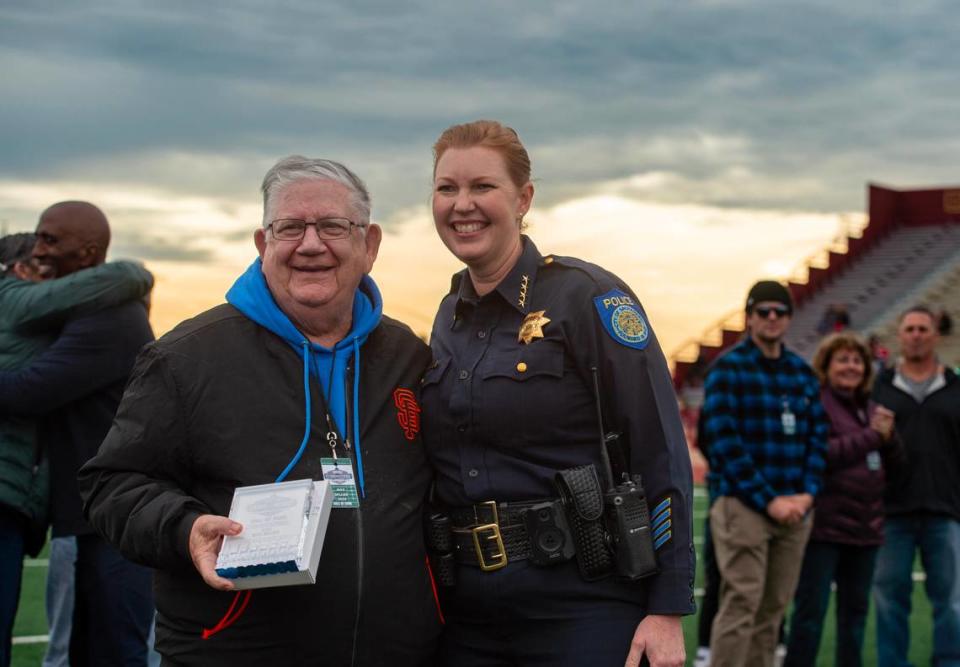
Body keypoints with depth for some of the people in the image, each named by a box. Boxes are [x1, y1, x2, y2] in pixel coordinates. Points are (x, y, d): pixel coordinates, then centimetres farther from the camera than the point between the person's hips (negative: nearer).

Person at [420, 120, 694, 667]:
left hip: (581, 604, -6)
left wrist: (669, 609, -14)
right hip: (466, 611, 6)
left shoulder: (587, 296, -9)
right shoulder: (449, 317, 10)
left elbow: (662, 456, -11)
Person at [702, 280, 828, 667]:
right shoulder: (728, 368, -3)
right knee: (741, 604, -10)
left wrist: (807, 493, -2)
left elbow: (817, 436, 14)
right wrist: (768, 500, -14)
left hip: (795, 509, 6)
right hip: (742, 505, -5)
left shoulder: (803, 373, 15)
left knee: (773, 609, 8)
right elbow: (724, 441, -10)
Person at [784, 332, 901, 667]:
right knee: (811, 610, -3)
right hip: (824, 525, -7)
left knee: (855, 608, 15)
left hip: (865, 526, 7)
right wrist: (871, 435, -16)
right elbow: (820, 454, -22)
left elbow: (895, 464, 14)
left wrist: (888, 434, -6)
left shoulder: (870, 409, 15)